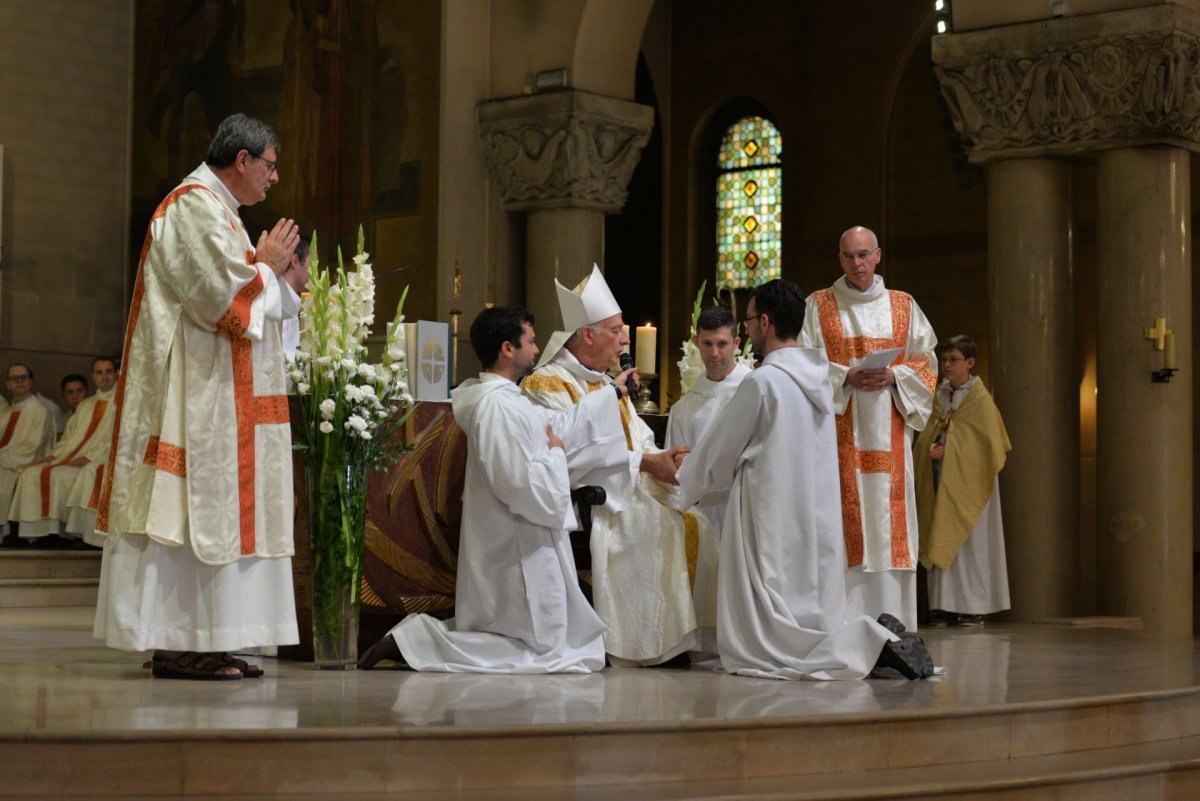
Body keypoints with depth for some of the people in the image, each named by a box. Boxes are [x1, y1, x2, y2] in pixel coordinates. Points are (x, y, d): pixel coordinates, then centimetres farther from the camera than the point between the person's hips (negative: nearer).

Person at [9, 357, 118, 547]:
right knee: (31, 474, -13)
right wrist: (55, 454, 4)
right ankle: (42, 531, -17)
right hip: (70, 458, 7)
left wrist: (91, 456, -18)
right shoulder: (84, 406, 26)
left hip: (99, 461, -7)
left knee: (58, 476, -31)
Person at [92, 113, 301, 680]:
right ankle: (178, 645, -9)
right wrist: (265, 265, -5)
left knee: (215, 511, 7)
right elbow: (221, 295, -20)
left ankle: (195, 642, 8)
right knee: (196, 507, -11)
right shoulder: (195, 206, -11)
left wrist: (267, 269, 16)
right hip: (198, 396, -11)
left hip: (222, 397, 11)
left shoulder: (214, 209, 22)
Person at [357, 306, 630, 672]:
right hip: (518, 553, -10)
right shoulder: (496, 408, -21)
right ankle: (412, 640, -4)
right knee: (543, 652, -2)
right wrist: (555, 453, -10)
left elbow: (560, 427, 23)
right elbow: (521, 485, -27)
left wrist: (611, 393, 26)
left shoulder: (508, 400, 10)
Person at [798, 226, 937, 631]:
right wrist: (847, 377, -14)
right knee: (843, 519, -7)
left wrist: (893, 376, -9)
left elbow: (925, 360, 10)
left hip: (888, 432, 2)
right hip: (839, 431, -2)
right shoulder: (818, 306, 7)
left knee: (889, 516, -1)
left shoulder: (904, 306, 13)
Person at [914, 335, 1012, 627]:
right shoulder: (938, 397, 12)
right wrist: (932, 449, -8)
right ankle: (945, 605, 3)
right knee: (942, 541, 2)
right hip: (940, 480, 5)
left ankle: (974, 605, 1)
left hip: (967, 480, -5)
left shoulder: (980, 399, -4)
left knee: (969, 539, -3)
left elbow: (986, 440, -10)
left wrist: (949, 449, -15)